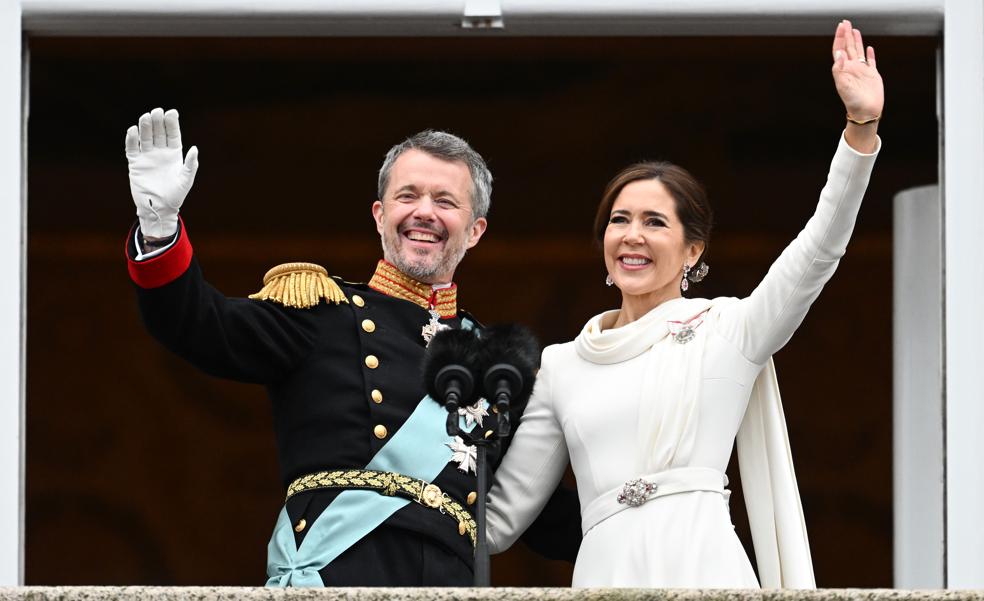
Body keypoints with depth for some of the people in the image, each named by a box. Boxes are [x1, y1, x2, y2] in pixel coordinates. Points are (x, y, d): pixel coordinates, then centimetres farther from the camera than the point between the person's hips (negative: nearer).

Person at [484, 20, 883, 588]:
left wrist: (862, 125, -14)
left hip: (703, 566, -2)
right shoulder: (560, 364, 17)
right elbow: (502, 514, 20)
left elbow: (819, 249, -5)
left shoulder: (727, 329, 9)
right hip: (605, 570, 2)